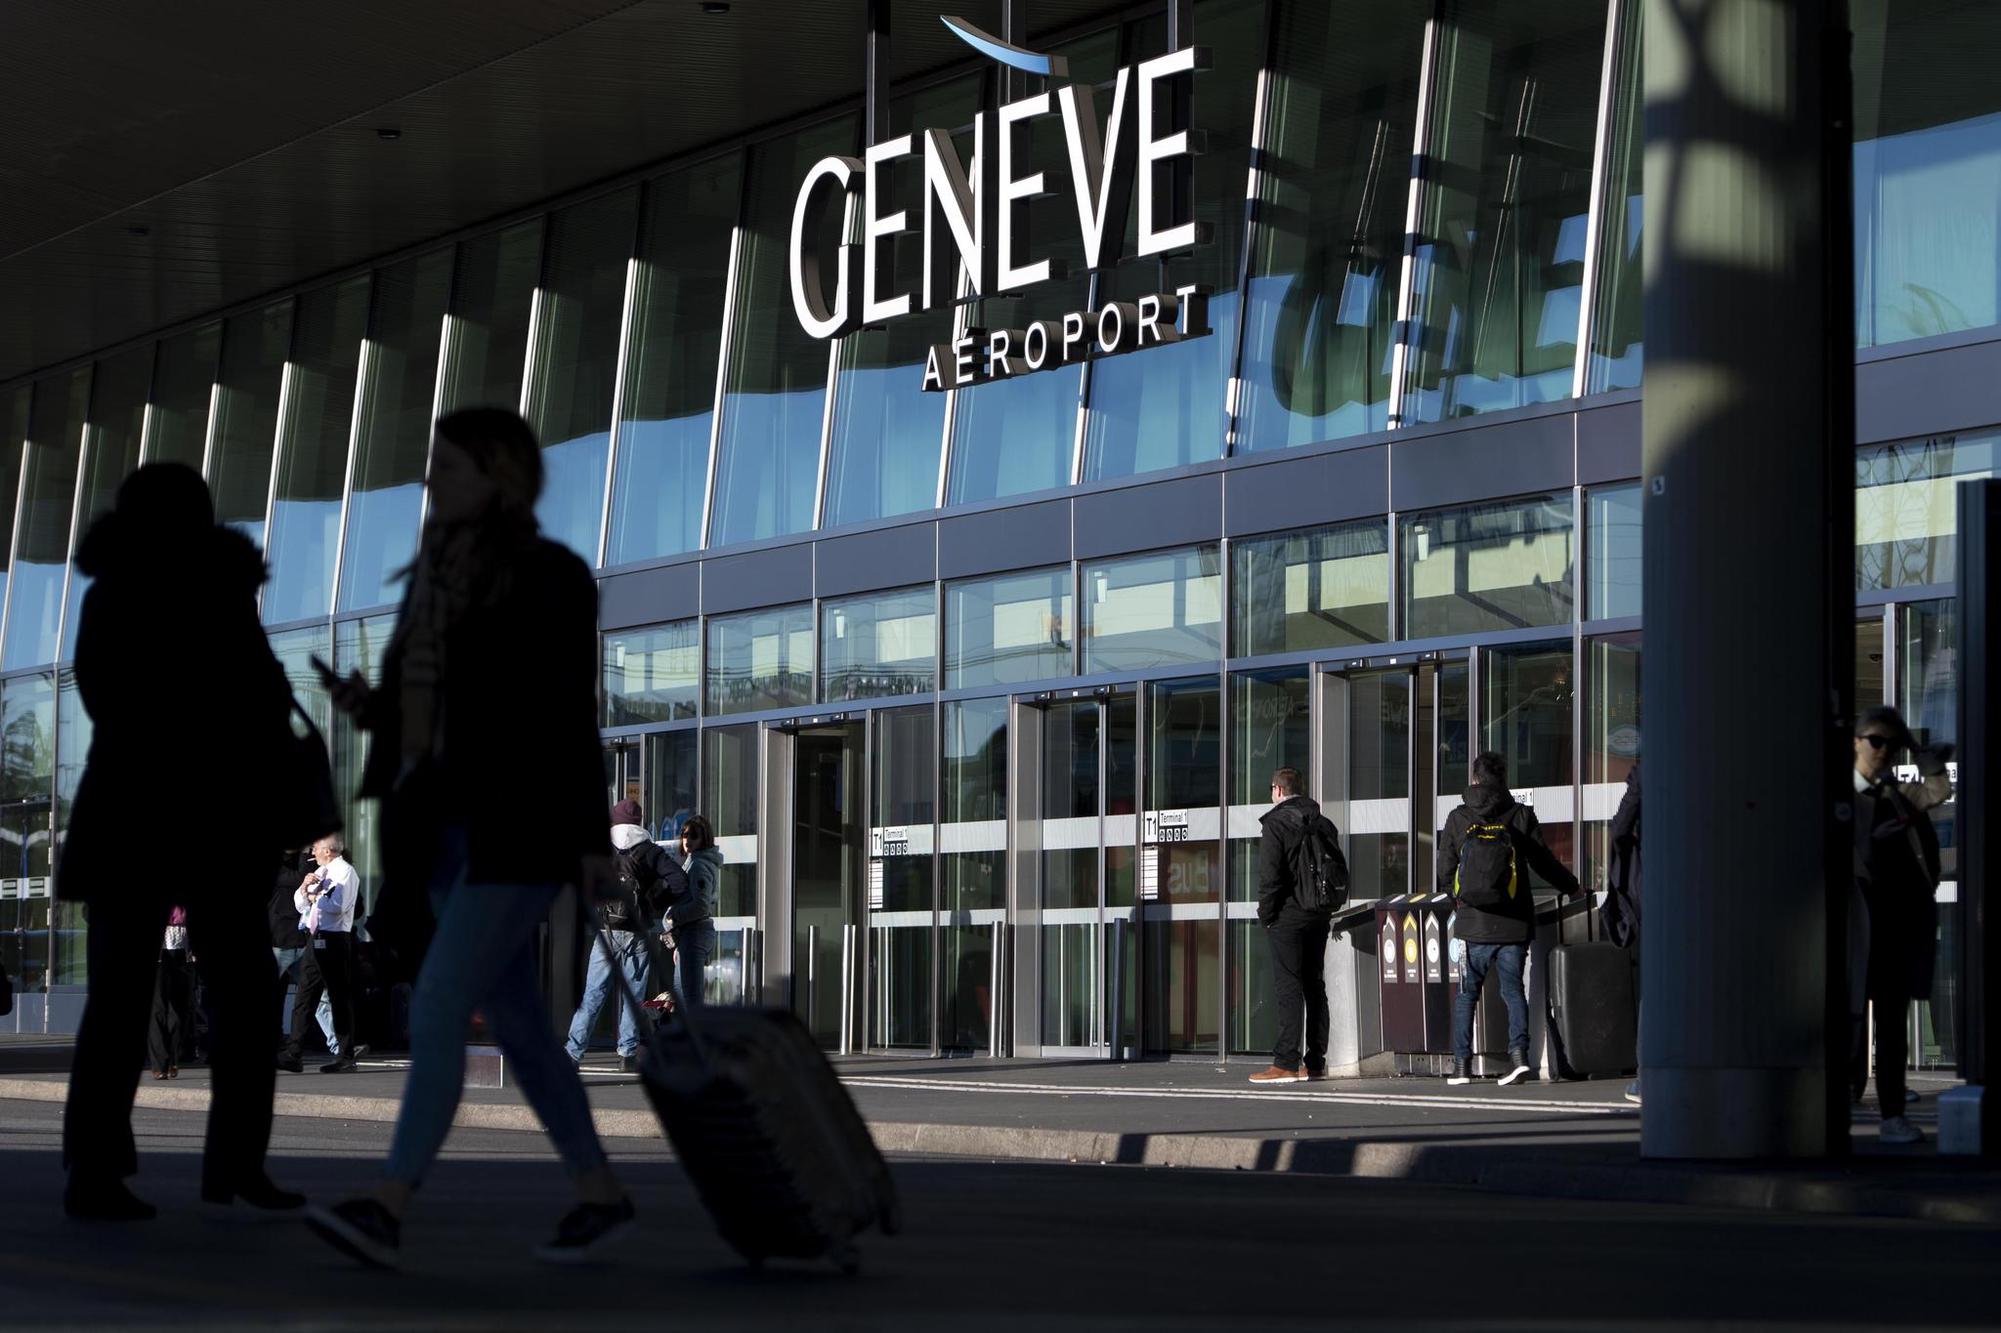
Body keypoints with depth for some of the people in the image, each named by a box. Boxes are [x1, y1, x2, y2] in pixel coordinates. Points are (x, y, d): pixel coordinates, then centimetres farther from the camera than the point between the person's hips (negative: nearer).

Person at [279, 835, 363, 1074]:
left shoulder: (345, 872, -6)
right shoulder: (319, 872, 20)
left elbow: (337, 905, -21)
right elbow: (299, 904, 20)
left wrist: (314, 897, -6)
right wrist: (304, 888, 0)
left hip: (335, 941, -8)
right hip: (314, 939, 8)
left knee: (341, 1000, -3)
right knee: (304, 998, 5)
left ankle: (345, 1058, 1)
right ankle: (294, 1055, 5)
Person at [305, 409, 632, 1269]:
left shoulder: (550, 573, -9)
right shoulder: (440, 577, 14)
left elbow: (574, 711, -12)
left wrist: (594, 836, -14)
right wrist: (367, 706, -1)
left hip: (520, 831, -9)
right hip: (452, 831, 9)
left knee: (438, 1009, -17)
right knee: (514, 1022, 11)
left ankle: (386, 1213, -22)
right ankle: (602, 1197, 21)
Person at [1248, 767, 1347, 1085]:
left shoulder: (1276, 823, -9)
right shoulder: (1324, 824, 12)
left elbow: (1270, 875, -15)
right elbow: (1340, 872, 14)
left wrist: (1265, 915, -6)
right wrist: (1327, 907, 17)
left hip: (1288, 916, -7)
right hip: (1319, 916, 7)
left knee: (1288, 988, -8)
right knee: (1315, 986, 11)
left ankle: (1286, 1063, -12)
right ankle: (1316, 1062, 12)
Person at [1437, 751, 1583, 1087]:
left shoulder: (1457, 819, 2)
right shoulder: (1521, 816, 0)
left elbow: (1445, 872, 6)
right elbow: (1544, 861, 3)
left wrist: (1453, 898, 26)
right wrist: (1573, 886, 20)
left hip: (1473, 922, 0)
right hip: (1514, 921, 0)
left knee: (1466, 993, 9)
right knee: (1513, 988, 6)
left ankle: (1462, 1063, 8)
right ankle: (1518, 1053, -10)